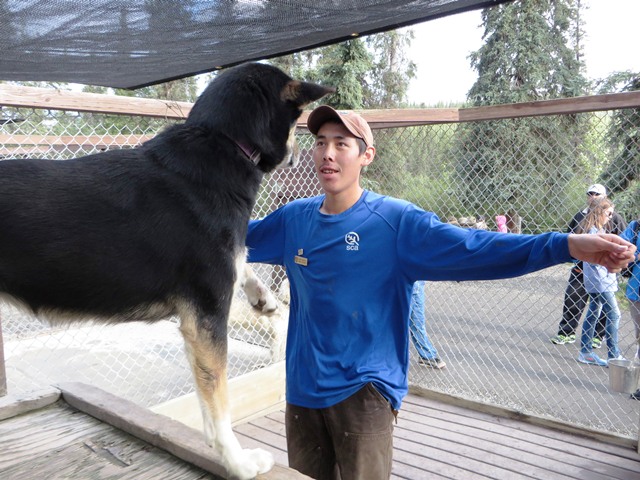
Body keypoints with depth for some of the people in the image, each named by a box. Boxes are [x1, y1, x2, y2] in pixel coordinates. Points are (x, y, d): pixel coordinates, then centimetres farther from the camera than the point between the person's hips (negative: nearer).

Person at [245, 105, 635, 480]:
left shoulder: (396, 221, -14)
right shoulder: (294, 218, 0)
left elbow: (471, 248, -25)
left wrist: (566, 246, -36)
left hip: (364, 392, -5)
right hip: (302, 388, 5)